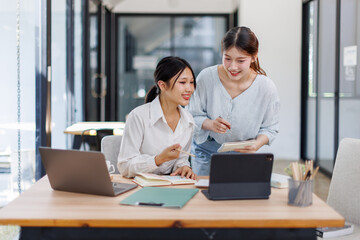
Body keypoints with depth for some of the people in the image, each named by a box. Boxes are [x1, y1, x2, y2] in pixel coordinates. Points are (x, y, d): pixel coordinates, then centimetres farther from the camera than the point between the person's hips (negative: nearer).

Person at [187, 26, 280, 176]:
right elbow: (193, 116, -6)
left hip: (243, 154, 0)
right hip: (206, 152, 1)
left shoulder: (266, 88, -16)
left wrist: (256, 145, -24)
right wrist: (210, 124, -27)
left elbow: (270, 128, -5)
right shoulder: (206, 77, -16)